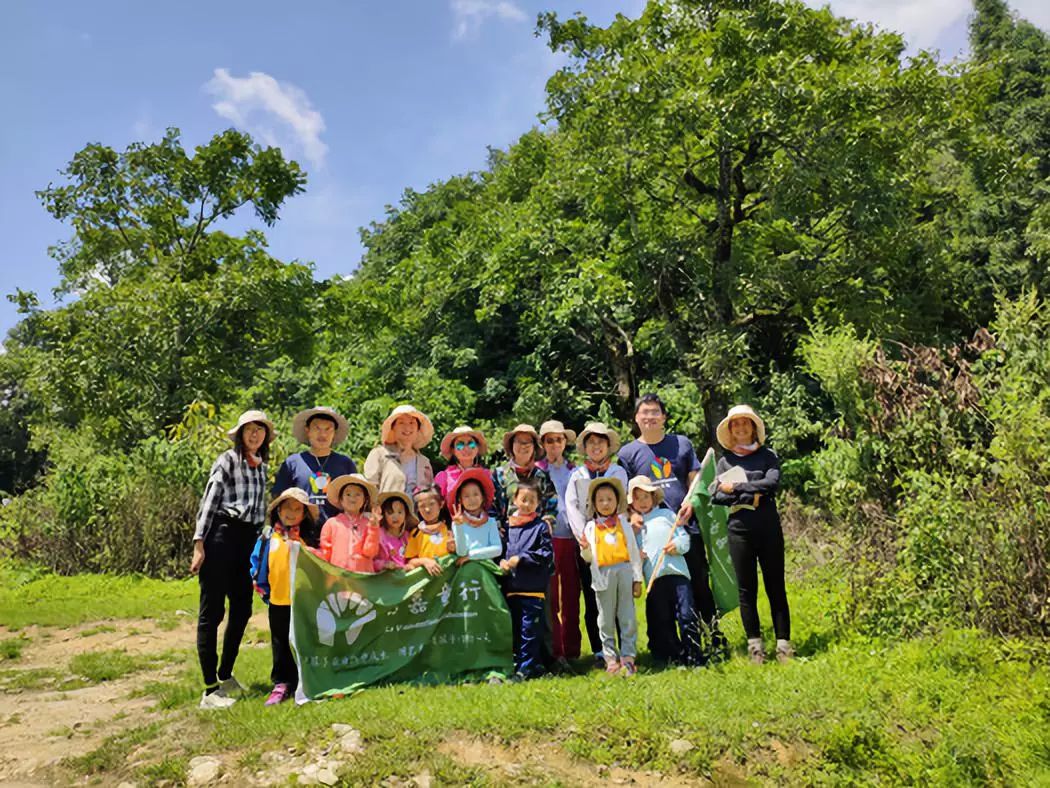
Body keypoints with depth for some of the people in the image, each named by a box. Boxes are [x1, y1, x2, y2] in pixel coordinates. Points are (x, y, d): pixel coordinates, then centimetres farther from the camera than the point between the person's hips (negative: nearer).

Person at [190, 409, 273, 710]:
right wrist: (199, 544, -15)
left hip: (248, 540, 8)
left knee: (242, 609, 13)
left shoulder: (261, 466, 17)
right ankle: (210, 690, -3)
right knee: (212, 611, -5)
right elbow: (209, 500, -8)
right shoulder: (228, 459, -2)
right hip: (221, 535, -7)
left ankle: (225, 676, 28)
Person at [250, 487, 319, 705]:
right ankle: (281, 684, 19)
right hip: (278, 601, 2)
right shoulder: (268, 536, 4)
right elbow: (257, 561, 11)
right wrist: (261, 586, 6)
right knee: (280, 644, 10)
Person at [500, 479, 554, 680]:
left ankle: (527, 667, 8)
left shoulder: (541, 526, -2)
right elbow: (502, 549, 17)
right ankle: (517, 662, 26)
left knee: (530, 629, -1)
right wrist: (502, 562, -4)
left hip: (533, 587, -4)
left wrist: (521, 559, -13)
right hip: (511, 585, 5)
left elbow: (546, 555, -9)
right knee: (514, 629, 14)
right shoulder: (508, 526, 10)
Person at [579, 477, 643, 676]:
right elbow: (589, 558, 8)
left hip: (624, 570, 0)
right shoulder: (590, 527, 6)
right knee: (606, 619, 6)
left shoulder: (624, 523, 8)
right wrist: (585, 549, -15)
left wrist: (637, 579, 3)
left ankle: (628, 657, 10)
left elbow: (634, 551, 7)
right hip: (603, 574, 0)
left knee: (628, 617, 3)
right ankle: (610, 658, 15)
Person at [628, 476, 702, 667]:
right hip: (653, 578, 2)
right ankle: (674, 656, 15)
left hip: (677, 572, -2)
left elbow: (684, 536, 8)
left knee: (687, 614, -8)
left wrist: (678, 545, -11)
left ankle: (694, 656, 2)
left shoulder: (666, 514, 12)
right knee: (661, 620, 3)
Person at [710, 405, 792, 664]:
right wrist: (751, 497, -12)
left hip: (769, 528, 0)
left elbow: (772, 482, -11)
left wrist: (735, 488, -10)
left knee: (776, 587, 3)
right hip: (739, 531, 1)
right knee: (746, 590, 4)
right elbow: (717, 495, -3)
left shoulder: (767, 455, 7)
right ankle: (755, 646, 11)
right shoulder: (725, 461, 9)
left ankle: (784, 645, 9)